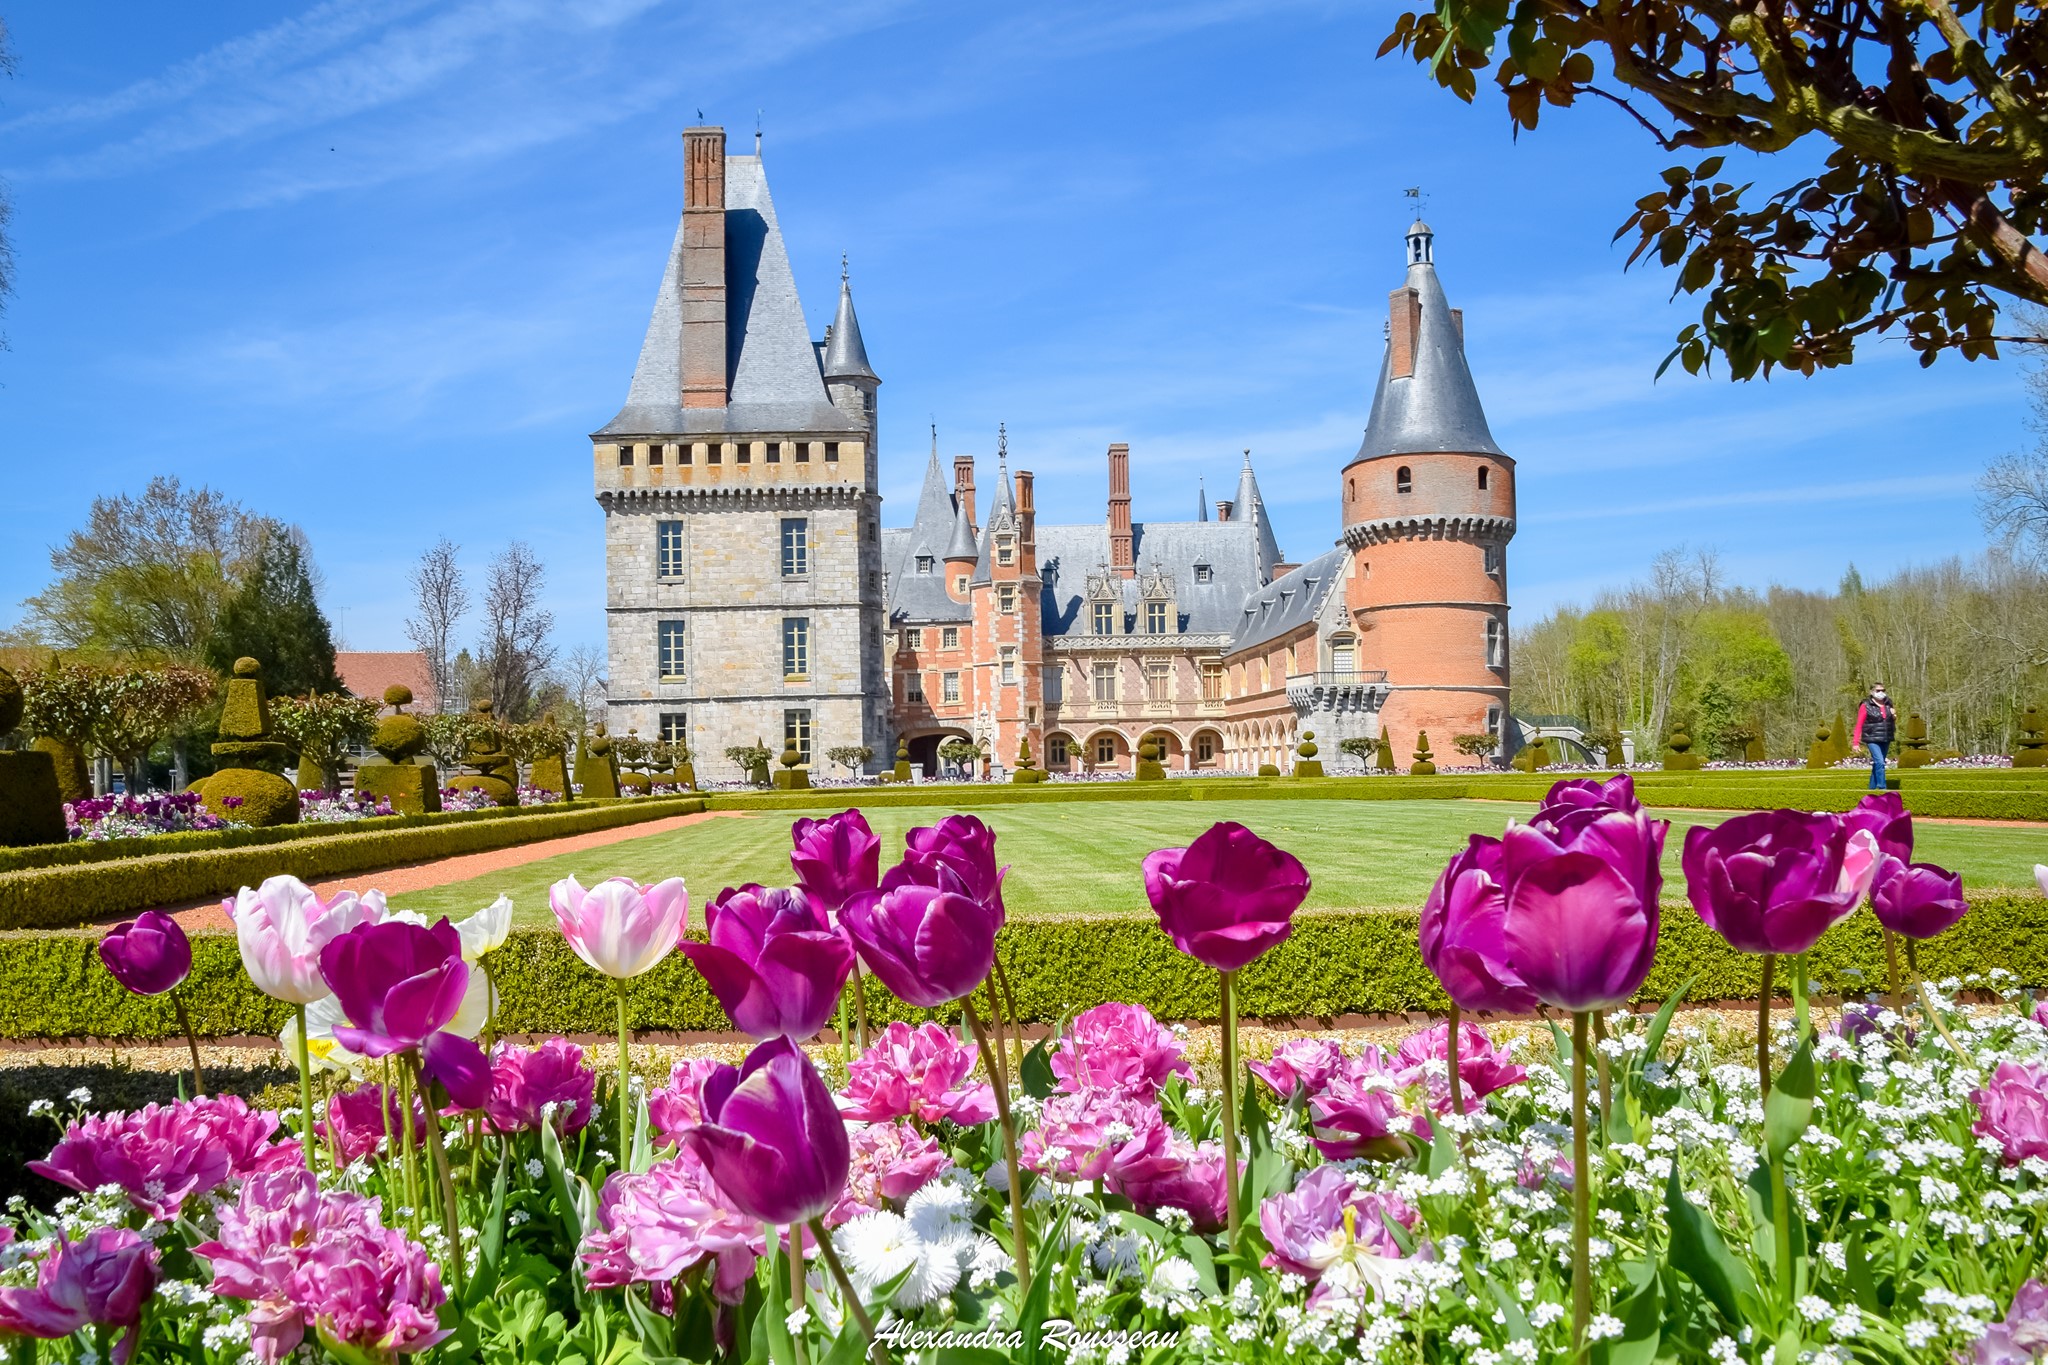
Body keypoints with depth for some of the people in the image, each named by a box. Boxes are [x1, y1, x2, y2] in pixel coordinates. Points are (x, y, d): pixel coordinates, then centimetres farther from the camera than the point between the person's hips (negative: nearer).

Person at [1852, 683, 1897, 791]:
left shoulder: (1888, 704, 11)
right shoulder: (1866, 706, -6)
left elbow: (1892, 723, 24)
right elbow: (1859, 725, -7)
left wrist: (1894, 716, 0)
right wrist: (1856, 743, -11)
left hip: (1886, 740, 6)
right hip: (1873, 739, -6)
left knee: (1877, 764, 12)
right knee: (1880, 762, -18)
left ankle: (1872, 788, 21)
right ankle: (1882, 787, -17)